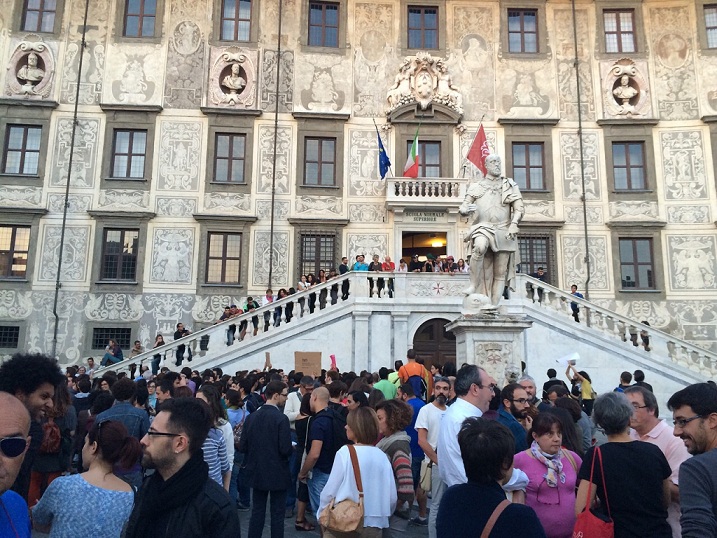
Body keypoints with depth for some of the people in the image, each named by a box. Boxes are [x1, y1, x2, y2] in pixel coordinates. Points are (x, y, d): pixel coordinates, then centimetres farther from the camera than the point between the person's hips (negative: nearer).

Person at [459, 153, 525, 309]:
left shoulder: (510, 185, 14)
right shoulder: (476, 186, 14)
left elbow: (519, 208, 5)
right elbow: (462, 208, 8)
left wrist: (513, 224, -14)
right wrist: (465, 209, -18)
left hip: (503, 231, 2)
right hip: (483, 227, -2)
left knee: (500, 273, -3)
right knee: (480, 246, -37)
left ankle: (493, 304, -2)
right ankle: (474, 285, -27)